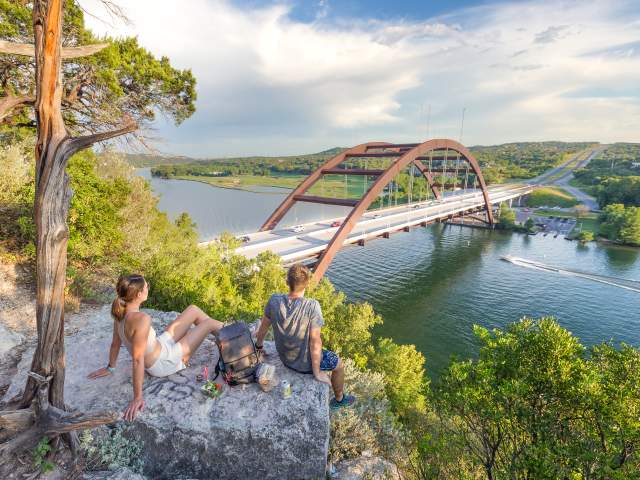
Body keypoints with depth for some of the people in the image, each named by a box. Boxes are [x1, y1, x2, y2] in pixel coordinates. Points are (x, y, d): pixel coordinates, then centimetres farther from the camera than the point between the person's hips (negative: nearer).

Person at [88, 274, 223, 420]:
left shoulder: (122, 312, -12)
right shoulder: (141, 319, -37)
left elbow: (115, 343, 1)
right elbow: (138, 360, -34)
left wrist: (110, 367, 16)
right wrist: (138, 398, -28)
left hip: (160, 346, 8)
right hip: (165, 362, -8)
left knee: (194, 310, 12)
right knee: (209, 323, 1)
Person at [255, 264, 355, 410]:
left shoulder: (274, 300, -20)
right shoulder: (312, 306, -34)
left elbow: (264, 327, -5)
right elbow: (315, 342, -28)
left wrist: (258, 346, 15)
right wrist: (317, 373, -14)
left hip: (283, 357, 5)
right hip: (304, 363, -5)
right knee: (339, 365, 22)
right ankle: (339, 400, 45)